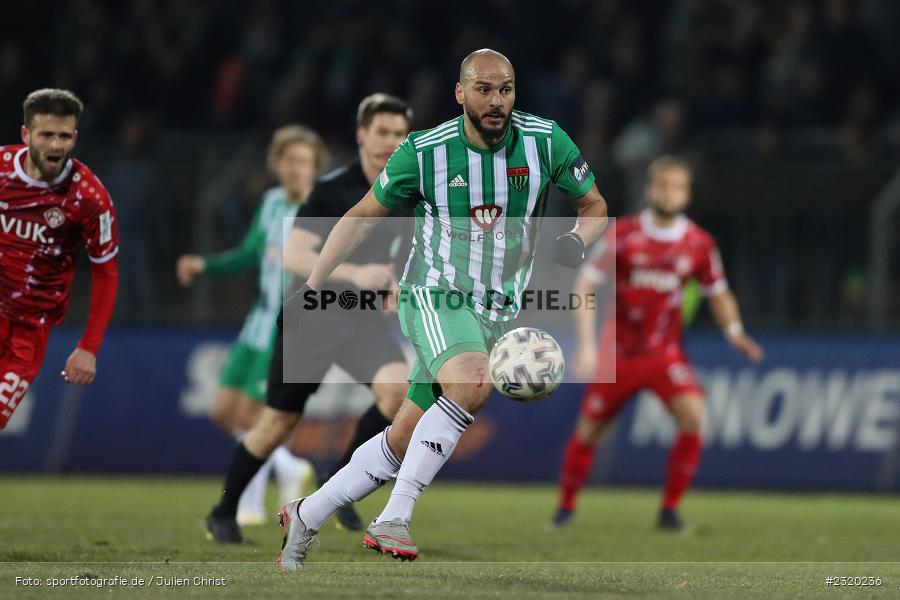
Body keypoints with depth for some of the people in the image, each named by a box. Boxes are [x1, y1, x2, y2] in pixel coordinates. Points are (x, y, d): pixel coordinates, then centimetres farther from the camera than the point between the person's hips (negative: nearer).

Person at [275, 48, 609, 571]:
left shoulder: (547, 143, -4)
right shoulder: (424, 152, -8)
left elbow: (595, 206, 11)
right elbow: (365, 215, 5)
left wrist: (578, 241, -12)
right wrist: (312, 287, 3)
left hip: (499, 312, 4)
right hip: (434, 294, -4)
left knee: (405, 442, 3)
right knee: (472, 381, -35)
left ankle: (306, 516, 21)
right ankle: (394, 520, -34)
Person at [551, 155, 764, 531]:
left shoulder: (698, 244, -3)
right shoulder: (622, 233, -9)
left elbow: (718, 295, 11)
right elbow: (585, 285, -8)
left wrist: (734, 332, -8)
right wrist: (586, 346, -16)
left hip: (665, 353, 1)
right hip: (619, 353, -1)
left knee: (692, 416, -22)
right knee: (588, 430, 3)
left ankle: (671, 509, -8)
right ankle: (566, 505, 28)